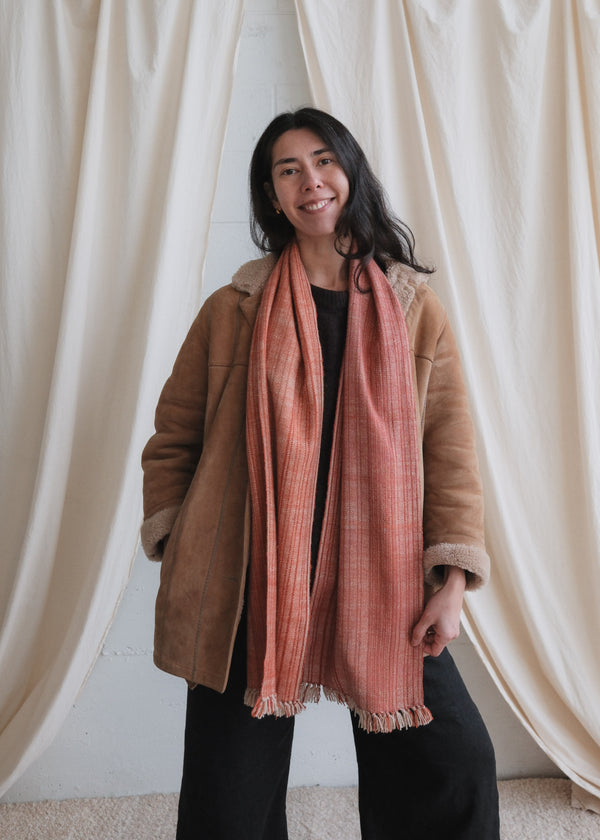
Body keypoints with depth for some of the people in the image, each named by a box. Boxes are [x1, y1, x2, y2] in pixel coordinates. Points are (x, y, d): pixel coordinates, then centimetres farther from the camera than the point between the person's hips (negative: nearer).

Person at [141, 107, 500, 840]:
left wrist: (452, 578, -5)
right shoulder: (233, 310, 4)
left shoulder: (415, 309, 5)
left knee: (455, 765, 3)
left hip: (380, 587, 1)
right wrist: (174, 556, 1)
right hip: (247, 590, 0)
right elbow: (172, 438, 8)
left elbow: (450, 447, 1)